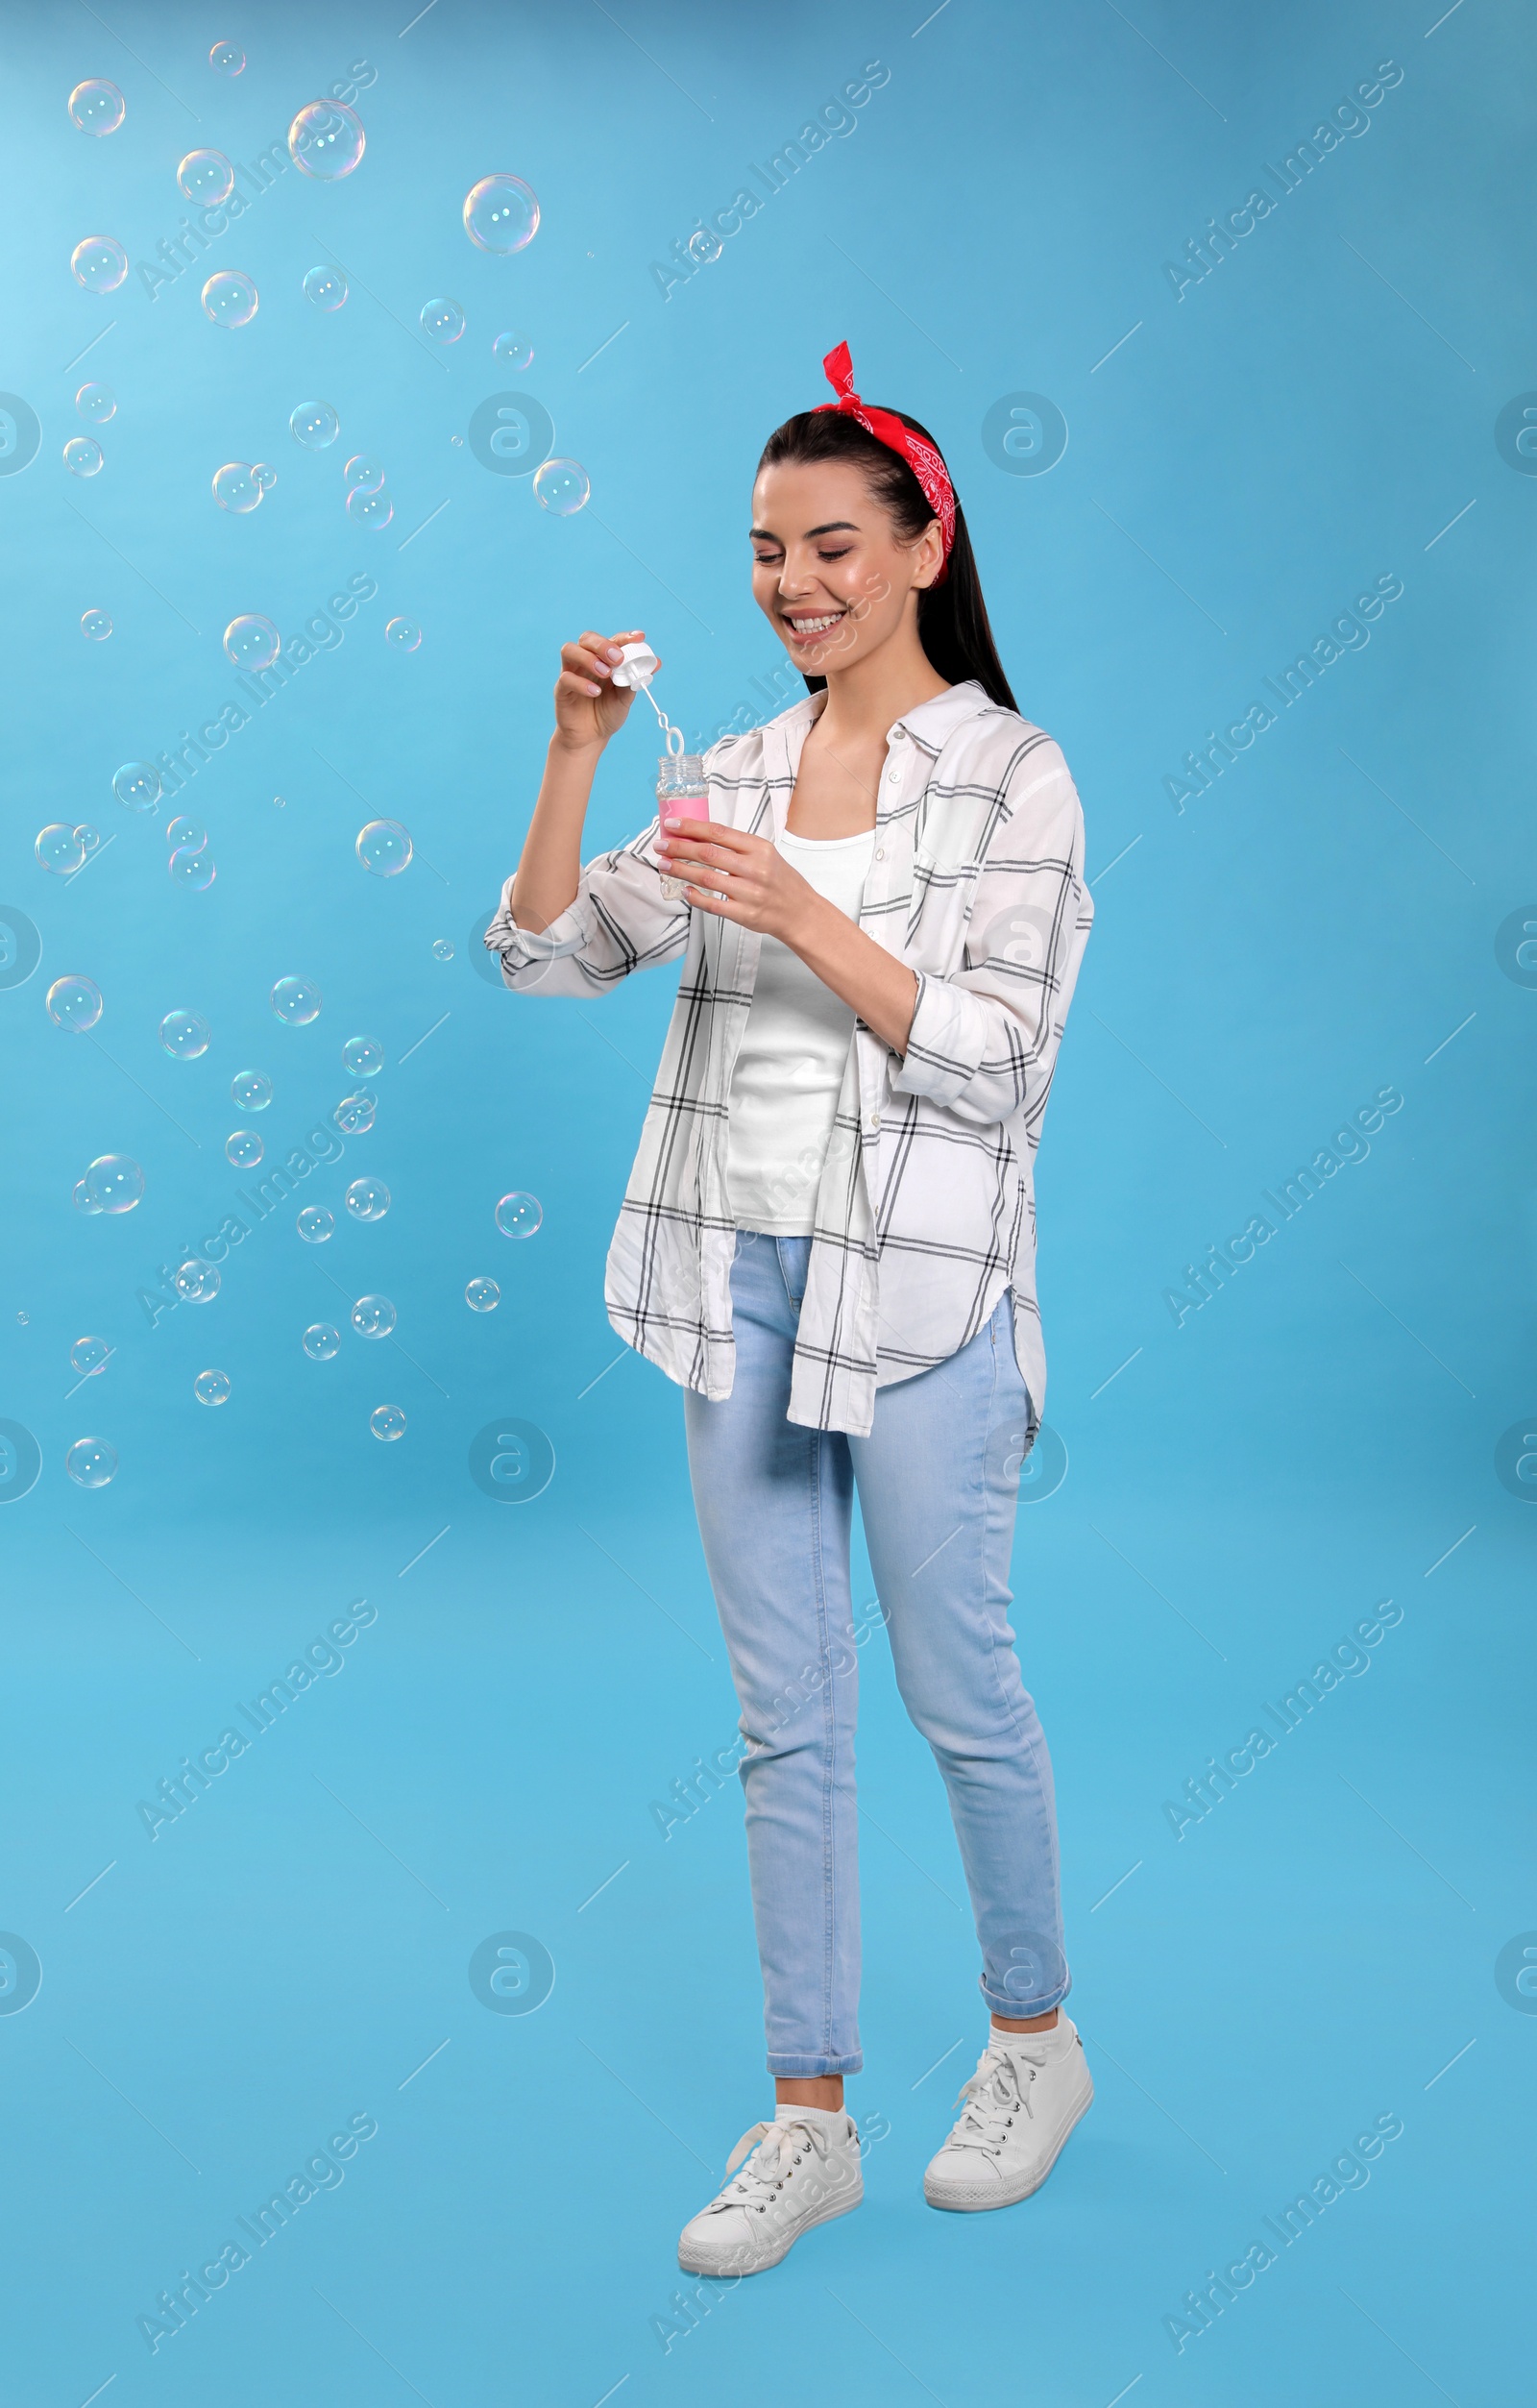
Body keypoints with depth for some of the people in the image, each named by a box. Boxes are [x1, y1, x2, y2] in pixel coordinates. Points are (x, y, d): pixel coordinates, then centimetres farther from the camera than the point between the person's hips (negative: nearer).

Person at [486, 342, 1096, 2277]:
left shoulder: (1013, 776, -5)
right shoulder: (739, 773, 10)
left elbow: (991, 1054, -14)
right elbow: (544, 957, 6)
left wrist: (800, 914, -23)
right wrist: (574, 755, -7)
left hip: (917, 1283, -5)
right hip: (735, 1272, 5)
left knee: (955, 1685, 7)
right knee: (784, 1714, 9)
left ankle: (1036, 2039, 32)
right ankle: (808, 2120, 21)